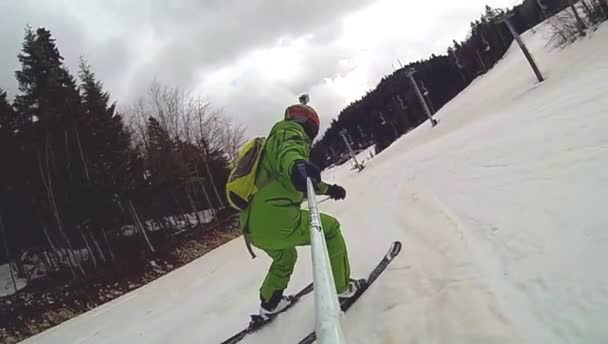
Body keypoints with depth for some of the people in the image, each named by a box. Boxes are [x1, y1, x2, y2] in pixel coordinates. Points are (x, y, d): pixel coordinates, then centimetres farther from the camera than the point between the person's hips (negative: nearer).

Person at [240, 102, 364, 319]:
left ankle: (269, 304, 46)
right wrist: (297, 165, -47)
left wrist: (328, 189, 46)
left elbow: (302, 182, 41)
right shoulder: (290, 130, 1)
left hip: (251, 226, 9)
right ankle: (343, 287, 17)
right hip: (276, 220, -9)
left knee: (284, 257, 36)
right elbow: (289, 150, -26)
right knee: (329, 229, 13)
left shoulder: (276, 138, 30)